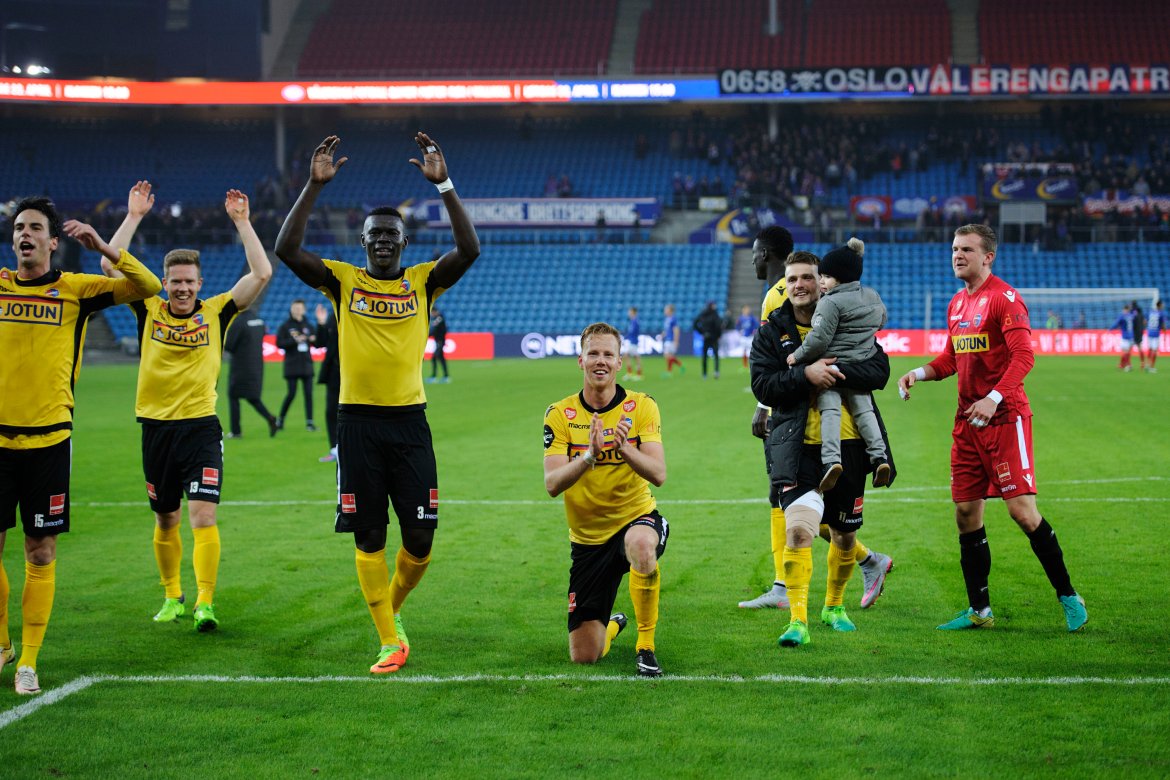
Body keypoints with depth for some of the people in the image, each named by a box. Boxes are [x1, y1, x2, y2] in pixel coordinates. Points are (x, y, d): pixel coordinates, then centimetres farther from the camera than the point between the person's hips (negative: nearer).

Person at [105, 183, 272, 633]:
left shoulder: (216, 312, 1)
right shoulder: (148, 310, 3)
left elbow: (261, 274, -7)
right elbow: (110, 265, -4)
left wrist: (242, 222, -8)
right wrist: (134, 216, -5)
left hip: (201, 427, -2)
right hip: (156, 428, 2)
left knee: (203, 515, -14)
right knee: (166, 520, 12)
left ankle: (205, 603, -17)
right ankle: (172, 597, 27)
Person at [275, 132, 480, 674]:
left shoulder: (423, 281, 6)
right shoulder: (343, 281, 5)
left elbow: (469, 250, -10)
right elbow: (287, 250, -9)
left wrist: (443, 185, -16)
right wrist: (314, 186, -14)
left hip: (409, 420, 1)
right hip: (357, 421, 0)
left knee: (420, 538, 0)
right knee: (369, 538, 0)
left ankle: (392, 607, 28)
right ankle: (390, 643, 8)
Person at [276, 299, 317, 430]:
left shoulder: (308, 326, 11)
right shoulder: (285, 326, 1)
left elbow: (317, 343, 13)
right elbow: (279, 343, -8)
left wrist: (313, 339, -9)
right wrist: (294, 340, -17)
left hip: (307, 365, 3)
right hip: (292, 366, -3)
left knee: (308, 394, -1)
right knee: (291, 394, -3)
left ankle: (309, 422, 1)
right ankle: (280, 419, 13)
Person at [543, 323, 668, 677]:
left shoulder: (641, 407, -7)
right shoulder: (560, 415, -5)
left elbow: (658, 475, -18)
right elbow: (552, 484, -17)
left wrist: (625, 447, -36)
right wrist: (588, 457, -35)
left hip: (636, 517, -2)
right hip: (587, 537, 2)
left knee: (641, 544, -42)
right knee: (584, 656, 0)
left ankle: (646, 646, -20)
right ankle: (612, 625, 40)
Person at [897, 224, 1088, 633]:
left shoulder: (1004, 298, -9)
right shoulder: (957, 304, 15)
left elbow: (1024, 356, -18)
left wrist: (994, 399, -28)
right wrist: (919, 373, 7)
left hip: (1005, 416, -8)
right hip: (967, 422, 8)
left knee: (1022, 510, -11)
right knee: (966, 513, 5)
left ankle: (1068, 596, 2)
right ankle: (979, 610, 13)